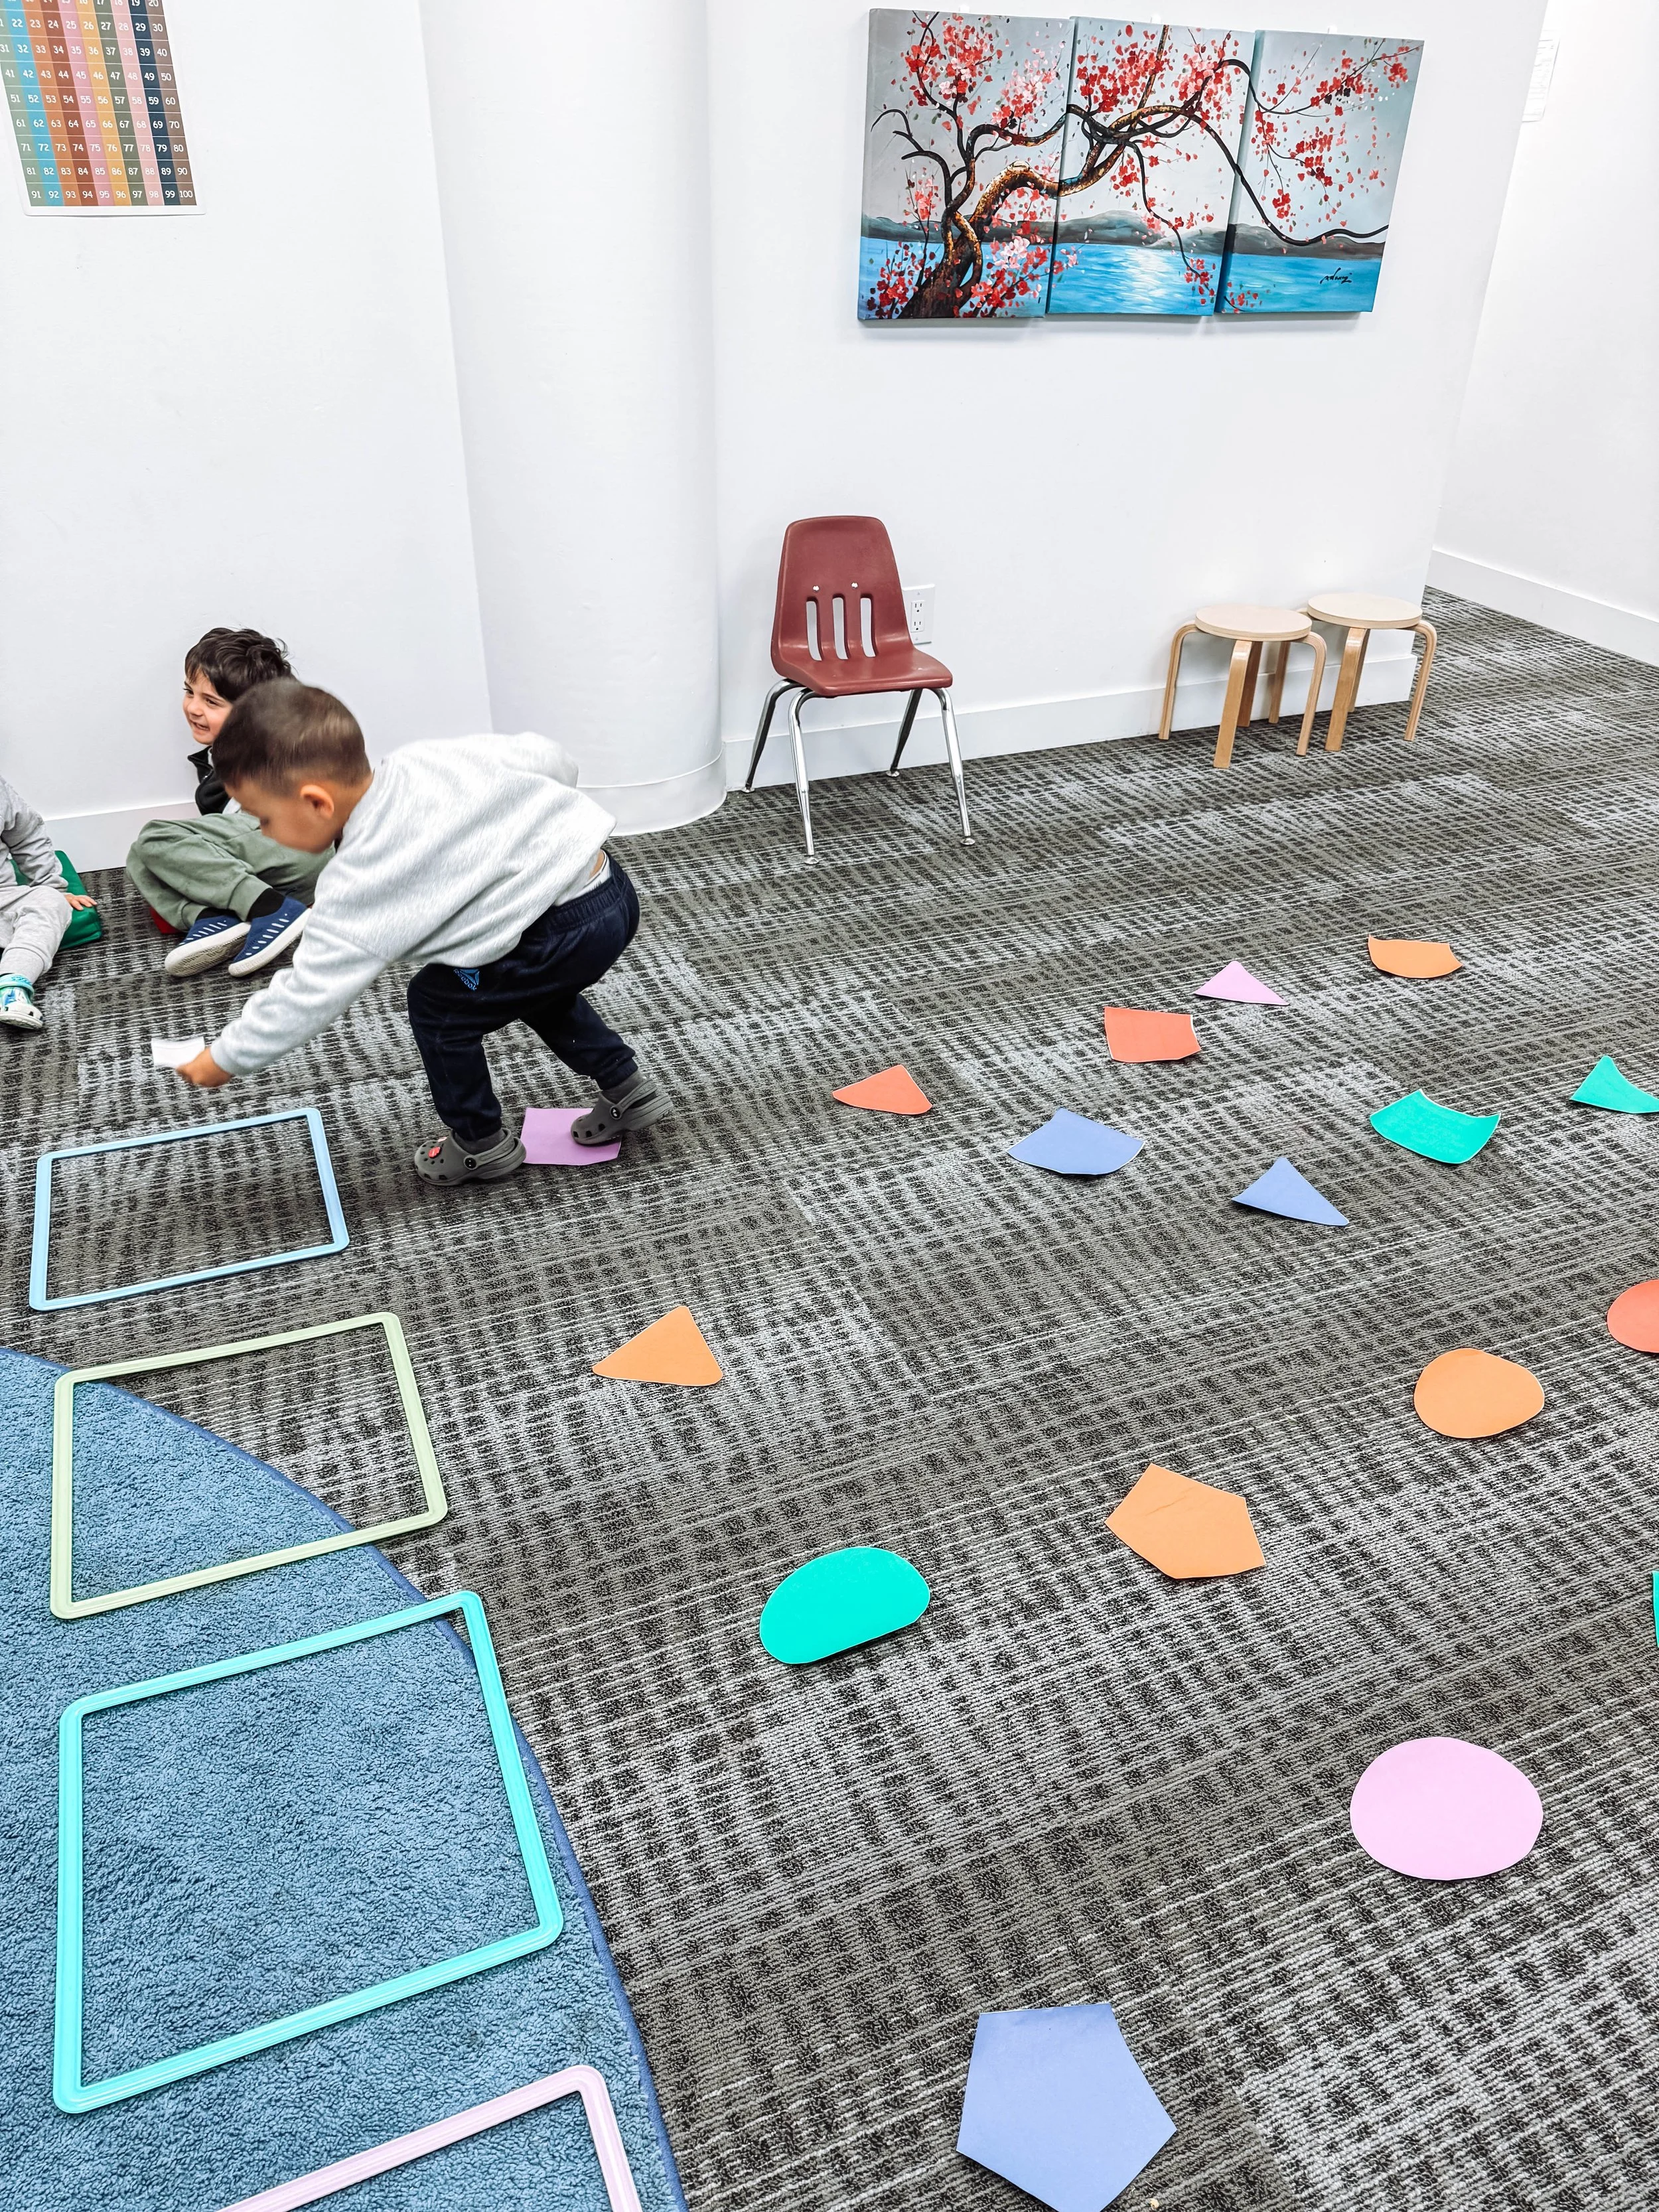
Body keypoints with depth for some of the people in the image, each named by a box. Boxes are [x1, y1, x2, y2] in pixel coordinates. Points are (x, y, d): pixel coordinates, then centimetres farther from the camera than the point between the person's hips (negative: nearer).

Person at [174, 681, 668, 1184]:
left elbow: (310, 992, -11)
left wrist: (225, 1058, 3)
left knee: (437, 1002, 7)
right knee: (531, 986, 33)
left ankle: (479, 1145, 25)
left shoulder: (362, 881, -17)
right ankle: (628, 1088, 40)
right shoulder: (423, 757, 2)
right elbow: (546, 756, 8)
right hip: (611, 885, 9)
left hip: (573, 931, -9)